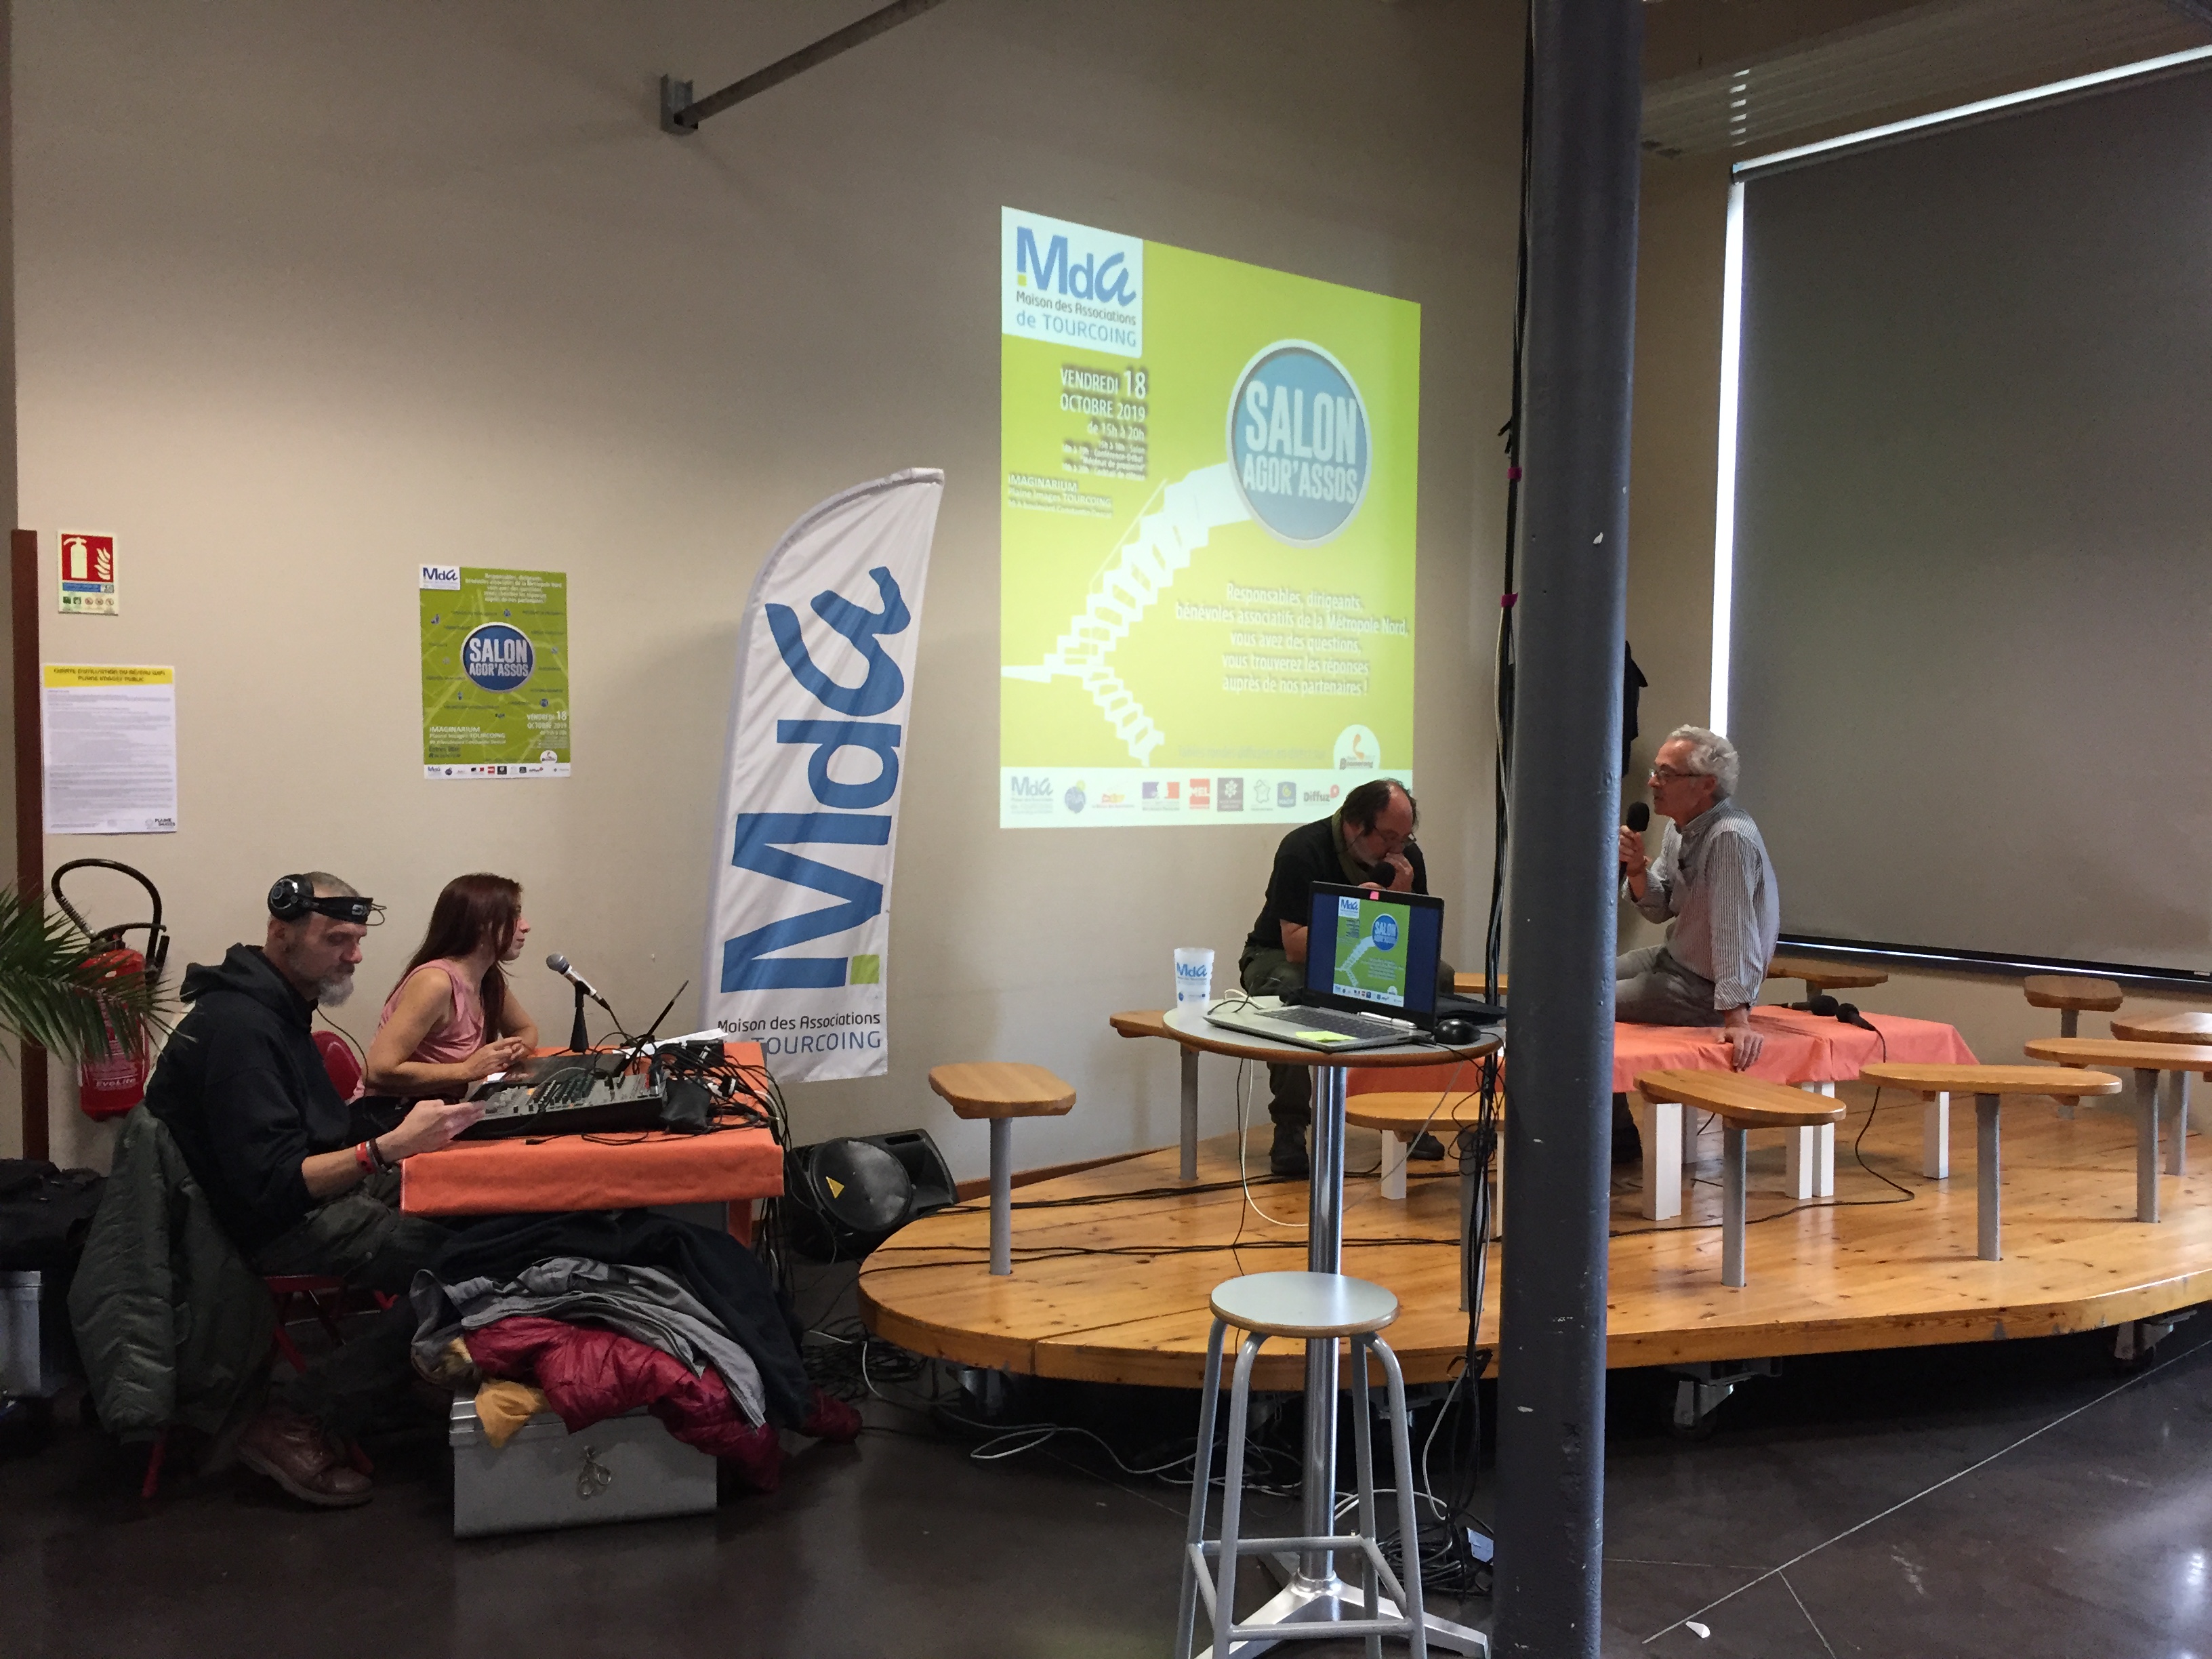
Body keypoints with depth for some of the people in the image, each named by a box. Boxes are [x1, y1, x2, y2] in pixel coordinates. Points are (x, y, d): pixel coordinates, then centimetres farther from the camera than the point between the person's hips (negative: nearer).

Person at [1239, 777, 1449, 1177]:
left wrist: (1402, 897, -24)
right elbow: (1296, 948, -30)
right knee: (1286, 990, -40)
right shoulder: (1302, 851, -24)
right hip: (1281, 957, -5)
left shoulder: (1406, 856, -9)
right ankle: (1289, 1129, -25)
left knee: (1439, 978, -18)